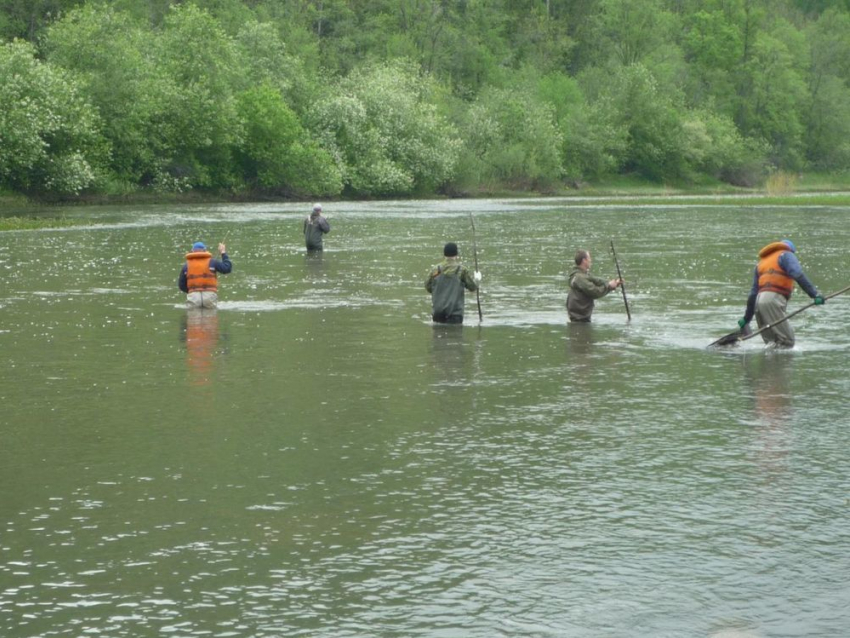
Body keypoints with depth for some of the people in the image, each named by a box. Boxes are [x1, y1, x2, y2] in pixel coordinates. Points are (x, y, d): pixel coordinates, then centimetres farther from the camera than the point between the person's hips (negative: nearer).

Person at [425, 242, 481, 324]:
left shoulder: (435, 269, 1)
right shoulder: (461, 269, -7)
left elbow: (428, 287, 9)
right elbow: (472, 286, 1)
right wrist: (476, 279, 23)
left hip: (437, 310, 4)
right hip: (454, 311, -4)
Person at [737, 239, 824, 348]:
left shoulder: (761, 262, 29)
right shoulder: (786, 255, 9)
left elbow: (753, 293, 27)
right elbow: (798, 275, -11)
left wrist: (746, 318, 30)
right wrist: (815, 294, -17)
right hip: (773, 299, -7)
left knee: (771, 341, 6)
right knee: (787, 342, -11)